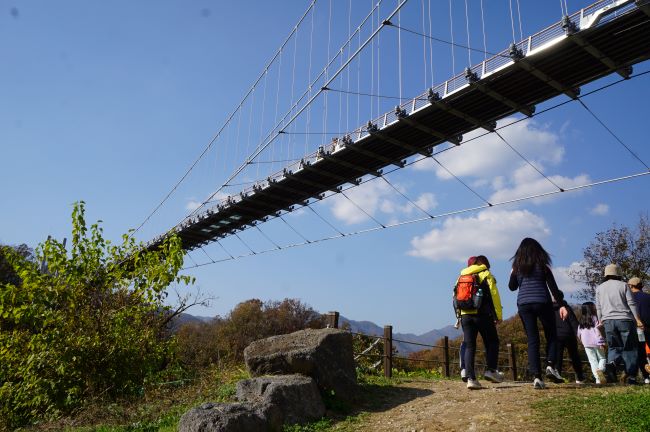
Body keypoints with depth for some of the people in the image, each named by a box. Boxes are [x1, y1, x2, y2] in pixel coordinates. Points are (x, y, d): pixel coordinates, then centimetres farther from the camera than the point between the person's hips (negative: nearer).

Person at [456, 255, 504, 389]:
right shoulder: (486, 274, 6)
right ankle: (491, 370, 2)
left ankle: (470, 378, -4)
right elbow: (494, 295, -3)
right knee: (492, 342, 13)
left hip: (465, 315, 4)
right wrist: (498, 316, -1)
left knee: (469, 346, 4)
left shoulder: (462, 276, 19)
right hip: (482, 314, -4)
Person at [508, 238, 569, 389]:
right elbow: (553, 286, -2)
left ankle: (536, 376, -5)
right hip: (542, 302, -2)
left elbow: (512, 287, 16)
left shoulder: (517, 266, 9)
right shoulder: (542, 264, 4)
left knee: (532, 340, 3)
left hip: (523, 304, 2)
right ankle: (550, 365, -5)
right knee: (551, 335, 14)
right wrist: (561, 305, -4)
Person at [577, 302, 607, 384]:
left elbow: (579, 334, 13)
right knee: (602, 358, 10)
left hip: (586, 344, 4)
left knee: (593, 361, 5)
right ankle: (600, 369, -19)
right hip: (595, 343, -3)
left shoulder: (581, 321, 11)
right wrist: (601, 342, -13)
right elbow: (597, 331, -12)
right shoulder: (594, 318, -3)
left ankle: (598, 379, -3)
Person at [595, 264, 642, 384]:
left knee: (614, 347, 7)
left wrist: (601, 322, 17)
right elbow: (631, 303, -1)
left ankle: (611, 363, -22)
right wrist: (637, 319, 0)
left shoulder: (599, 288, 11)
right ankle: (631, 376, 2)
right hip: (625, 320, -2)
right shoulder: (623, 285, 4)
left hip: (608, 321, 2)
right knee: (629, 348, 6)